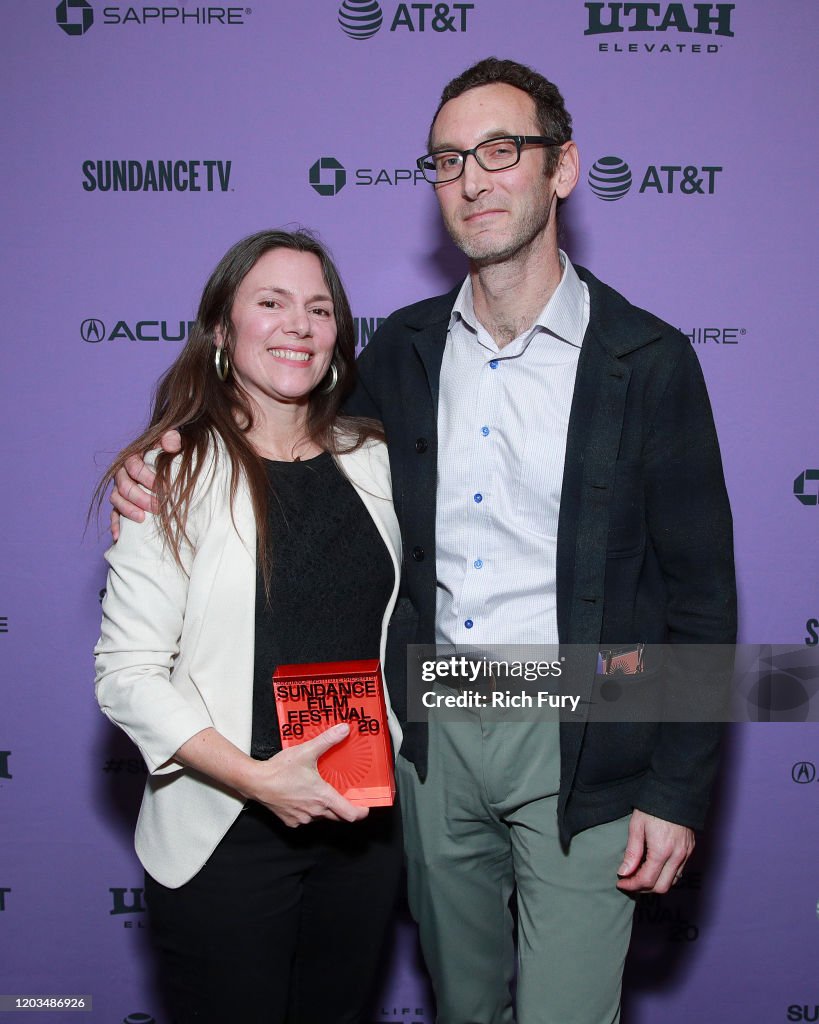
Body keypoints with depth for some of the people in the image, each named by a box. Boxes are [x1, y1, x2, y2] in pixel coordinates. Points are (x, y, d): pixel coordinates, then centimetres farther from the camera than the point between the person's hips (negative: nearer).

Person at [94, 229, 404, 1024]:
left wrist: (385, 774, 3)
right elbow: (126, 674, -14)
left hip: (364, 820, 4)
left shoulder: (371, 461, 3)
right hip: (222, 837, -4)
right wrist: (256, 778, -21)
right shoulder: (173, 476, -11)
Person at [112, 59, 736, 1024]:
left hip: (574, 746, -4)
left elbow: (700, 594, -7)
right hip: (432, 732, 4)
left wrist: (677, 793, -9)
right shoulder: (403, 348, 2)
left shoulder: (647, 361, -10)